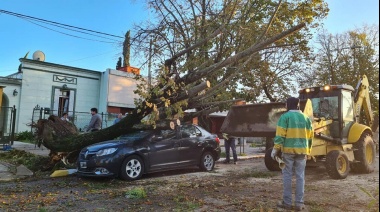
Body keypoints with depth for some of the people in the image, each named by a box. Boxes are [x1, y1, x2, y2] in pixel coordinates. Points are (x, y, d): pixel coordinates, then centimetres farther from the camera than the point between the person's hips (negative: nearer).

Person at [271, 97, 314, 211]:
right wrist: (308, 150, 21)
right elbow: (310, 136, 13)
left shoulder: (285, 117, -6)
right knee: (300, 176, 8)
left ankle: (287, 202, 9)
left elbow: (280, 135, -13)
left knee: (287, 175, 4)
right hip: (302, 151, 4)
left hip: (288, 150, -4)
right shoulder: (305, 118, 10)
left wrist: (276, 149, -9)